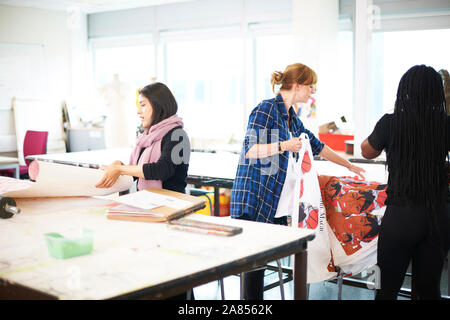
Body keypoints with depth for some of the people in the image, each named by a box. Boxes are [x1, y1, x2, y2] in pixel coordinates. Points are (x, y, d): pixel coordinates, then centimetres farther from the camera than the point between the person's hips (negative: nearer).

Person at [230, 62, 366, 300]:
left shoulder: (291, 117, 18)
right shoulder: (266, 109, -9)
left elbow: (317, 146, 28)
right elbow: (249, 150, -16)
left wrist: (350, 166, 33)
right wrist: (284, 146, -21)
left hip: (276, 203, 9)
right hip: (255, 199, -8)